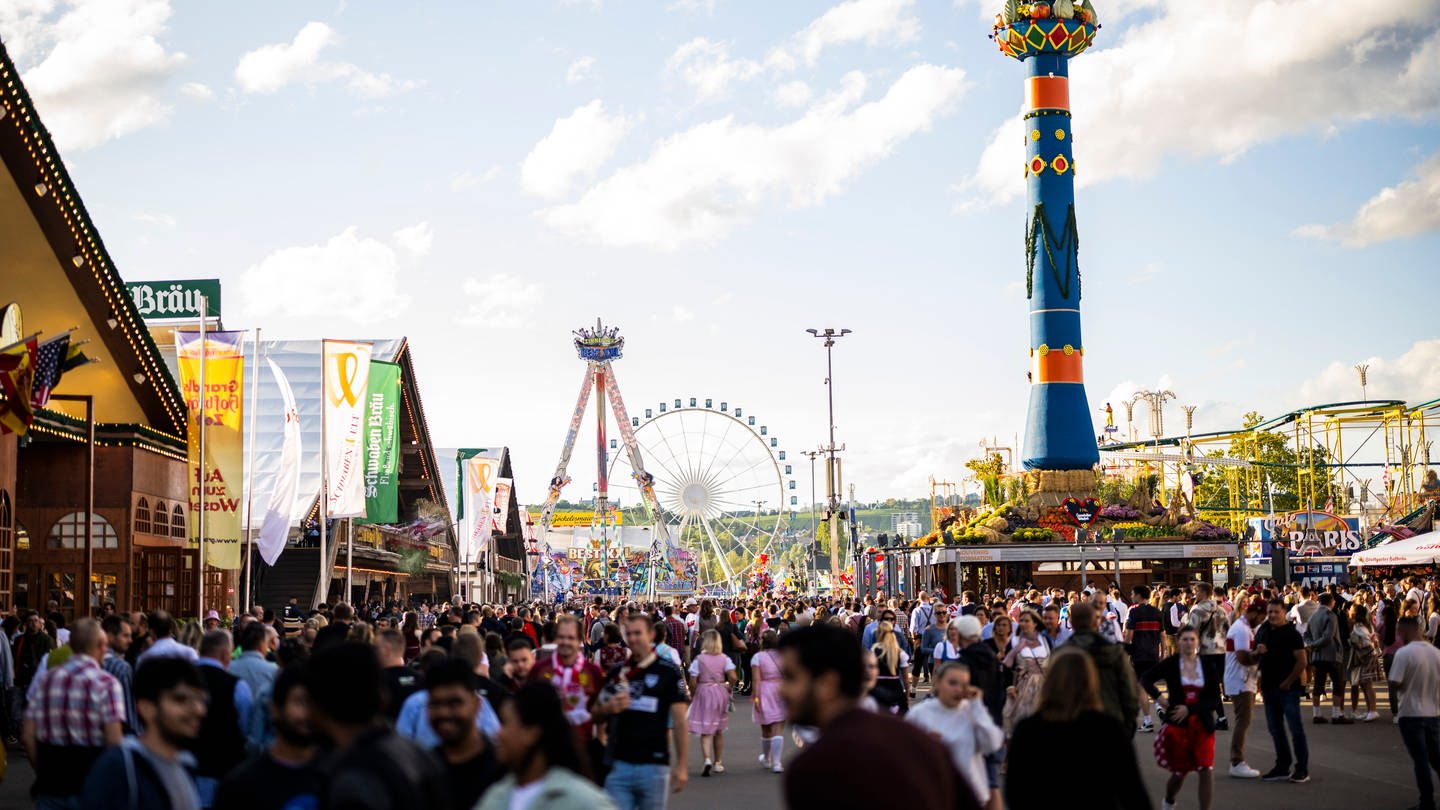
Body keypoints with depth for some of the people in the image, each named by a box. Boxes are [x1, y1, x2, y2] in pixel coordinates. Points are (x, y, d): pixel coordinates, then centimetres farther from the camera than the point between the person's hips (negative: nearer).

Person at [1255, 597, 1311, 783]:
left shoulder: (1291, 633, -10)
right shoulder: (1263, 631, 10)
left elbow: (1301, 661, -14)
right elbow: (1255, 657, 20)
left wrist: (1288, 682, -14)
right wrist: (1257, 651, -3)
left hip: (1288, 688, -7)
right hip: (1269, 687, 7)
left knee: (1296, 728, -4)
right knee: (1275, 729, 12)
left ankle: (1302, 769, 1)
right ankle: (1282, 767, 20)